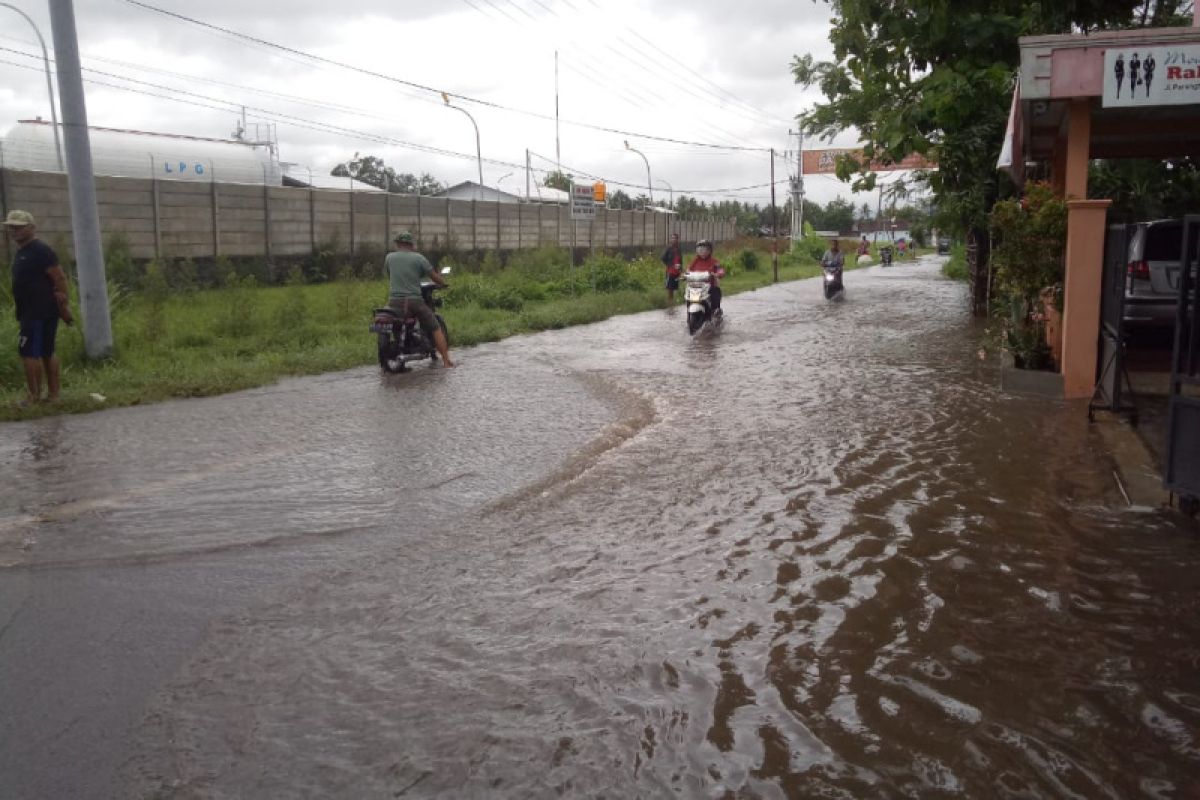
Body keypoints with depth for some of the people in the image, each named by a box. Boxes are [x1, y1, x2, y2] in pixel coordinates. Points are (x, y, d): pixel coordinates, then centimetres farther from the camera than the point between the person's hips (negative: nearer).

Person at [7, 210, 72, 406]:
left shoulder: (40, 250, -13)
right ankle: (53, 394, 19)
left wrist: (63, 307, -21)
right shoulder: (22, 251, 17)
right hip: (31, 312, 10)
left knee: (29, 353, -8)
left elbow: (60, 279, -18)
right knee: (46, 353, 13)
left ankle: (34, 397, -3)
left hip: (39, 313, -10)